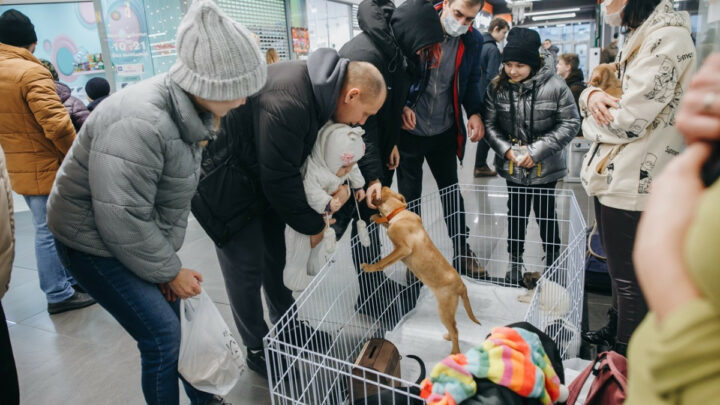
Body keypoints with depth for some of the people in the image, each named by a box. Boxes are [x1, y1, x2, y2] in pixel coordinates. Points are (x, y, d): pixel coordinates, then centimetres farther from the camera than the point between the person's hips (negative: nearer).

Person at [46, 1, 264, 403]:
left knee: (176, 318, 14)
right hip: (94, 239, -7)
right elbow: (122, 220, -29)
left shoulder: (189, 110, -5)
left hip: (138, 232, 8)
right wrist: (170, 270, -17)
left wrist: (169, 256, -3)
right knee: (162, 336, -6)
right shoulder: (139, 124, -33)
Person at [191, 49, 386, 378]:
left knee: (274, 256, 17)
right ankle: (258, 351, 21)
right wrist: (313, 225, -15)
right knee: (247, 268, 1)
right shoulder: (286, 104, -35)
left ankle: (286, 325, 36)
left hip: (260, 175, 9)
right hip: (222, 186, -9)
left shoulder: (321, 85, -7)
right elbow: (281, 180, -28)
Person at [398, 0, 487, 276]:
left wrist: (475, 112, -9)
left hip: (445, 131, 3)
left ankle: (462, 252, 31)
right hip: (409, 129, -2)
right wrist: (401, 106, -20)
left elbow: (472, 80, 9)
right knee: (410, 197, 9)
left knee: (451, 190, 15)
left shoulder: (473, 41, -3)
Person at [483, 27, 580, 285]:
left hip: (545, 167, -2)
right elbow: (489, 124, 0)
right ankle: (515, 263, 31)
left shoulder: (554, 85, -13)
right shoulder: (498, 87, -5)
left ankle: (553, 263, 33)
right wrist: (506, 149, -14)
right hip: (513, 167, 2)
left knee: (546, 215, 13)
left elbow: (570, 123, -10)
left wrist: (537, 151, -17)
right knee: (516, 214, 15)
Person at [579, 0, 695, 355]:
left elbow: (628, 122, -23)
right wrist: (592, 95, -7)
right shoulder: (639, 36, 14)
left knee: (629, 278, 5)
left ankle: (626, 357, 22)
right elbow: (596, 88, 16)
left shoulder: (667, 39, -18)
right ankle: (615, 329, 42)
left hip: (632, 183, -9)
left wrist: (593, 122, -3)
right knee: (618, 268, 23)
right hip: (613, 176, 9)